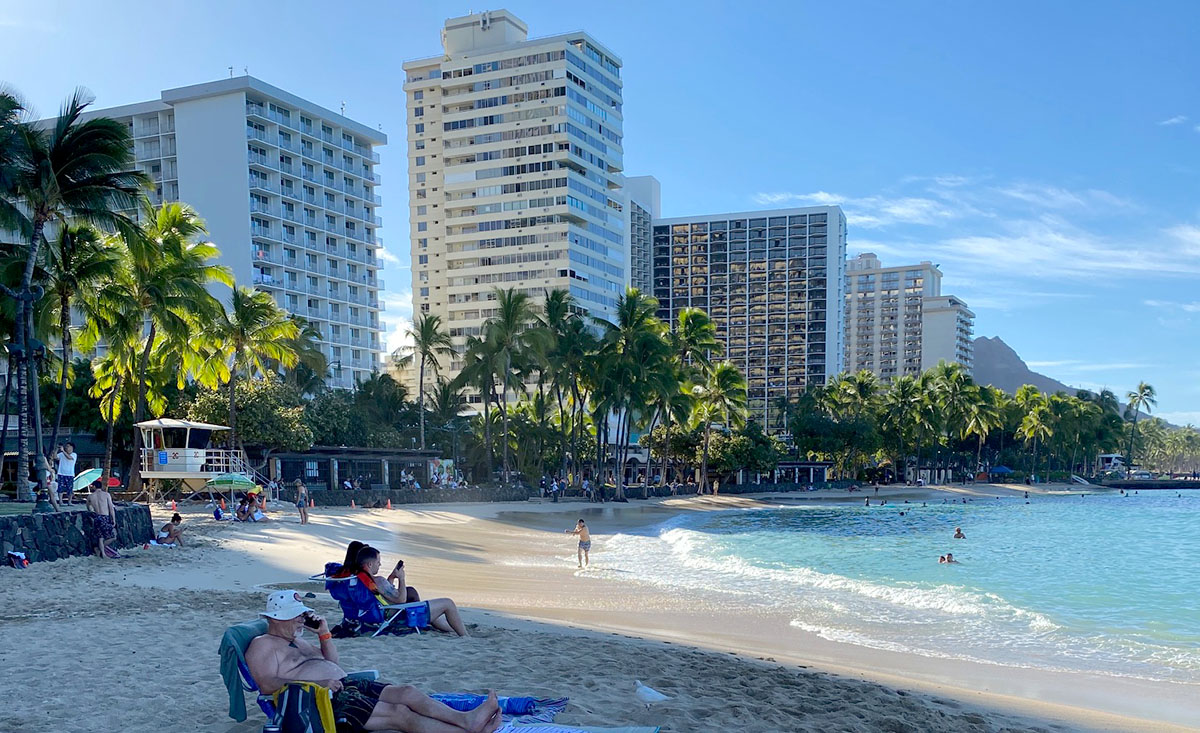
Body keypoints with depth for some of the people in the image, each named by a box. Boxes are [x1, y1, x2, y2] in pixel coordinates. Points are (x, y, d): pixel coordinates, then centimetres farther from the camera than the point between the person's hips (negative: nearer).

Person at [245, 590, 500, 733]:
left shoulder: (295, 640, 26)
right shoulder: (263, 645, -1)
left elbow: (332, 662, 31)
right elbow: (267, 684, -18)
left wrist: (324, 633, 13)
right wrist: (317, 684, -24)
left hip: (345, 685, 10)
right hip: (323, 700, -10)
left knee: (407, 692, -10)